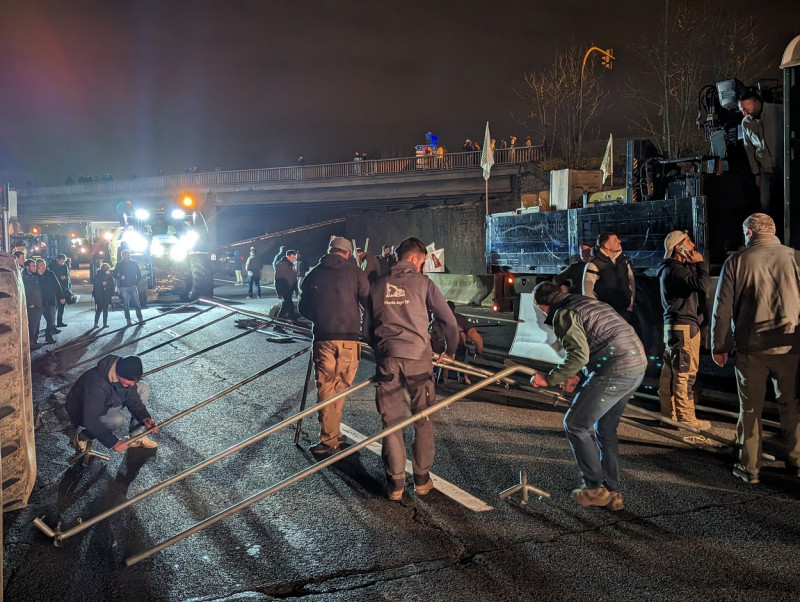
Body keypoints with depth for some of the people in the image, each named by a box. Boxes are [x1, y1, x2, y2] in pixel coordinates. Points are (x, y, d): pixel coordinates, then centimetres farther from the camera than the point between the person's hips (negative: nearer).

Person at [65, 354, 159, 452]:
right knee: (118, 420, -35)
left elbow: (133, 400, -7)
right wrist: (113, 443, -37)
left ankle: (135, 436, 1)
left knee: (143, 388, -6)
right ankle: (83, 436, -8)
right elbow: (90, 420, -38)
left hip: (107, 404, 7)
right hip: (83, 413, -7)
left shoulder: (126, 376, -18)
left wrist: (145, 418, -25)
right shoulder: (96, 385, -40)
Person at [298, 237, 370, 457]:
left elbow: (304, 308, 13)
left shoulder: (314, 274, 7)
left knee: (325, 387, 5)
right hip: (348, 337, -1)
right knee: (340, 387, 9)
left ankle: (329, 439, 3)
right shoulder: (354, 273, 0)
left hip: (323, 337, 1)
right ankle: (331, 435, 14)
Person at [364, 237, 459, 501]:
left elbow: (367, 328, 17)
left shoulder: (378, 285, 13)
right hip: (418, 357, -2)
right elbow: (449, 320, 2)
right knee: (423, 420, 12)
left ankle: (395, 483, 13)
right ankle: (422, 479, 19)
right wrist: (450, 350, 19)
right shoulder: (422, 282, 4)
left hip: (386, 359, 2)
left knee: (391, 422, 9)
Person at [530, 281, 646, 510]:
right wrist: (579, 375, 26)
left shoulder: (564, 314, -7)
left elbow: (579, 355, -18)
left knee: (575, 425, 3)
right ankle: (612, 493, 24)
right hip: (637, 366, 9)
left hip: (615, 371, -9)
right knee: (606, 429, 20)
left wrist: (549, 379, -10)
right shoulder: (587, 302, 22)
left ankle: (595, 489, 8)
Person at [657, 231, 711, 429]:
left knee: (670, 371, 13)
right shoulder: (674, 269, -16)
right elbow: (702, 284, -26)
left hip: (676, 325, 11)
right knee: (685, 372, -8)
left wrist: (695, 265, 7)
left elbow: (699, 284, 18)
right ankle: (686, 418, -4)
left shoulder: (676, 268, 19)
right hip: (684, 326, -11)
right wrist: (700, 263, -11)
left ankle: (668, 413, 20)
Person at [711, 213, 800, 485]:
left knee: (750, 408, 9)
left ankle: (749, 467, 15)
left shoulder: (736, 261, -3)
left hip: (750, 347, -1)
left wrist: (719, 345, 6)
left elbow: (722, 307, -2)